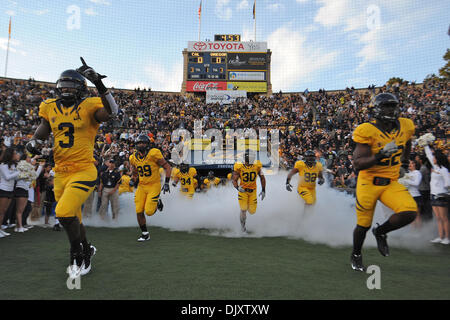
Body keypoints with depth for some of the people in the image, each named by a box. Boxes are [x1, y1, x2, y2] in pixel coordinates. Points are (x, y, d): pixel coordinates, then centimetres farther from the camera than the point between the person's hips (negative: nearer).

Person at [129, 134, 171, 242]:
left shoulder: (154, 154, -15)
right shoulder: (133, 158, 3)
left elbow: (167, 167, -9)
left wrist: (166, 183, -13)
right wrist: (133, 180, 0)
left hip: (154, 186, -5)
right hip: (141, 186, 5)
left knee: (149, 211, -11)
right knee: (139, 212, 1)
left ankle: (157, 203, 24)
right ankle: (145, 234, 20)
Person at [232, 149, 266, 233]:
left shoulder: (257, 166, -12)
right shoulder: (239, 167, -17)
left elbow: (262, 178, 1)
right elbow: (234, 180, -12)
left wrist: (263, 190, -1)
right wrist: (237, 188, -32)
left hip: (253, 191, 2)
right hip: (242, 190, -2)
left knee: (252, 211, 5)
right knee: (243, 210, -8)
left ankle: (248, 206, 43)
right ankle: (242, 225, 21)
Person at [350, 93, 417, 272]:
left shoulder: (405, 127, 1)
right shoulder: (367, 131, -16)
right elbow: (357, 164, -21)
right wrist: (380, 155, -32)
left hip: (391, 184, 4)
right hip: (369, 183, -4)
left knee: (410, 212, -20)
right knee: (363, 225, 8)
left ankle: (381, 232, 12)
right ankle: (356, 256, 37)